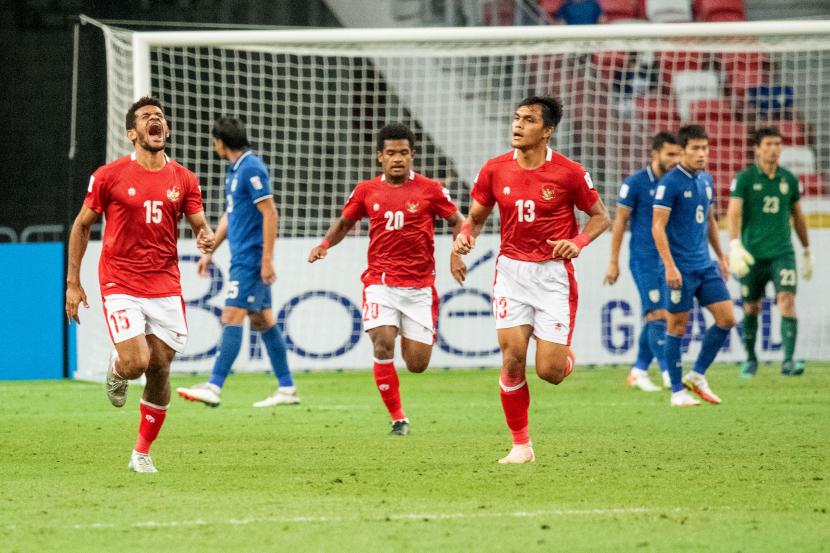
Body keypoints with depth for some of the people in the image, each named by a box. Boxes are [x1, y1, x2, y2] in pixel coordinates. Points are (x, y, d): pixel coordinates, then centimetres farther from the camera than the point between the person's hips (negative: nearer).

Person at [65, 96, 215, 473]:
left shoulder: (183, 180, 5)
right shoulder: (110, 175, -3)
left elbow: (200, 225, 7)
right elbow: (82, 225, 5)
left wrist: (206, 238, -19)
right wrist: (73, 282, 3)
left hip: (166, 287, 3)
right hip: (121, 285, -3)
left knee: (159, 370, 1)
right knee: (136, 363, -17)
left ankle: (142, 453, 15)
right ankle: (116, 370, 22)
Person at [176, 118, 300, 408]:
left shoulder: (251, 168, -15)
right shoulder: (235, 169, 15)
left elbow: (270, 213, -19)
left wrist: (267, 259, -21)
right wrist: (209, 252, 24)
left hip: (250, 258, -10)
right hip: (243, 256, 10)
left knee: (232, 317, -12)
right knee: (262, 320, 10)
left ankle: (214, 387, -16)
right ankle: (287, 389, 13)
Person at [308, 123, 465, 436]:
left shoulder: (430, 190, -1)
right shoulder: (366, 191, 4)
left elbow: (457, 222, 8)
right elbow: (344, 223, 18)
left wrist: (457, 254, -8)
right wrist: (325, 244, -1)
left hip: (419, 285, 0)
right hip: (380, 281, 0)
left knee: (417, 364, -1)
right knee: (383, 344, -21)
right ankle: (398, 418, -9)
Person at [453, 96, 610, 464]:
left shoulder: (569, 173, -8)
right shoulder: (495, 170, 0)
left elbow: (600, 217, 4)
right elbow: (476, 216, 12)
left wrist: (578, 242, -14)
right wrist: (465, 235, -10)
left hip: (554, 274, -2)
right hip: (511, 270, 2)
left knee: (549, 371, -7)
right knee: (512, 357, -10)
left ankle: (565, 354, 32)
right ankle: (521, 445, 2)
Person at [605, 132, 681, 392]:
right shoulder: (635, 183, -7)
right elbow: (620, 222, -4)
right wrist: (613, 262, -6)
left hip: (669, 260, 5)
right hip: (644, 260, -5)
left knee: (654, 319, 7)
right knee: (658, 316, -11)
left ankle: (639, 371, 17)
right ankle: (668, 373, -10)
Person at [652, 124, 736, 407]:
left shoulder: (706, 180, 11)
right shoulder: (670, 183, -11)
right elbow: (658, 227, -14)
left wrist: (721, 256, 22)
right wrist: (669, 266, -20)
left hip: (705, 266, 7)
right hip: (681, 268, -7)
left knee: (727, 319, 0)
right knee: (678, 326, -1)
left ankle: (697, 375, 14)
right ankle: (677, 391, 8)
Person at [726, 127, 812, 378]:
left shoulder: (788, 179, 7)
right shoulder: (745, 178, -3)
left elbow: (798, 216, 18)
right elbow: (733, 213, -13)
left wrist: (807, 251, 24)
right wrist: (735, 246, -28)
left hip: (782, 253, 1)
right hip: (753, 254, -1)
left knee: (787, 300, -16)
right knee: (751, 308, 8)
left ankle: (788, 361, -22)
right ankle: (750, 359, 29)